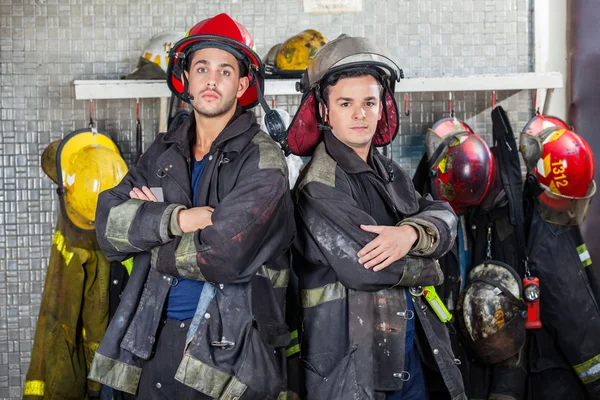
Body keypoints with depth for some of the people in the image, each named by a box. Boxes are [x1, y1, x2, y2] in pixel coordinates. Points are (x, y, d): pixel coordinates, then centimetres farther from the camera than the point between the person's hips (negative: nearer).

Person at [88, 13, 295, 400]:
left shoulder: (262, 161, -10)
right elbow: (109, 223, -3)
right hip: (158, 337, 5)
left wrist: (148, 227, -7)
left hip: (229, 348, -5)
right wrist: (177, 219, -19)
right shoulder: (165, 152, 8)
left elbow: (225, 255, -21)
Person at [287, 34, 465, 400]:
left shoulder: (390, 174, 11)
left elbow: (444, 218, 0)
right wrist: (428, 269, -6)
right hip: (351, 359, -7)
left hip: (409, 345, 8)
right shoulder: (319, 187, -15)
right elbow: (364, 267, -24)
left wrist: (411, 233, -22)